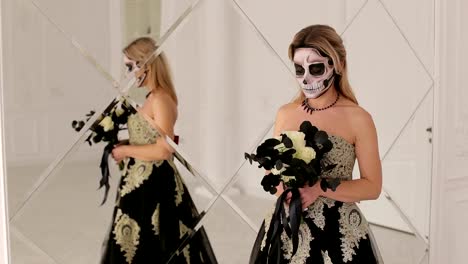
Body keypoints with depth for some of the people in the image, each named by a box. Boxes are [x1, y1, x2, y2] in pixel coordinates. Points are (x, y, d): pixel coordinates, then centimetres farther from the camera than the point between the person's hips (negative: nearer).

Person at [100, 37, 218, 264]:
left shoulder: (161, 99, -18)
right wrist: (120, 143, 5)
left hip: (153, 185, -9)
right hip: (143, 184, 9)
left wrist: (125, 150, -14)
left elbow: (163, 150, -23)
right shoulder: (152, 98, 11)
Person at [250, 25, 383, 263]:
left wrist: (319, 188, -18)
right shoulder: (285, 114, 1)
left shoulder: (358, 118, -9)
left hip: (337, 231, -3)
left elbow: (372, 187, -8)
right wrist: (283, 187, -10)